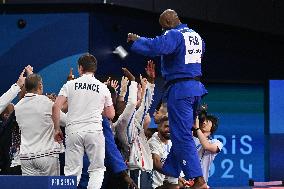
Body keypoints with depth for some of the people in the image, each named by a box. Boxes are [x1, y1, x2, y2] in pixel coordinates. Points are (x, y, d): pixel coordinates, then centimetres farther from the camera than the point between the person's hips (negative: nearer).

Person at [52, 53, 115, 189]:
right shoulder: (103, 88, 7)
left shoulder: (70, 85, 5)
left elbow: (56, 107, -4)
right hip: (94, 131, 0)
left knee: (72, 171, 4)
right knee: (97, 169, 7)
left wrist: (57, 129, 4)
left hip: (73, 131, 0)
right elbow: (111, 114, 12)